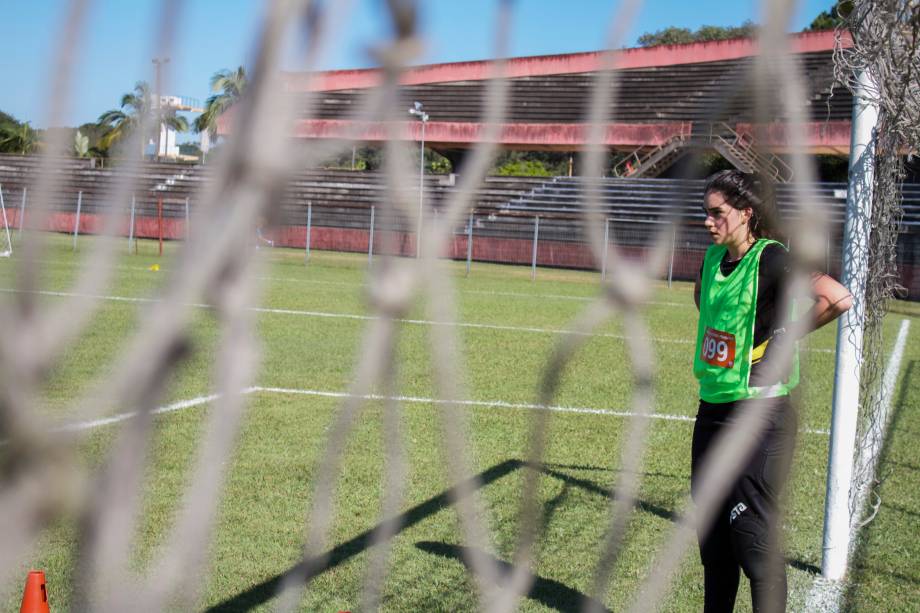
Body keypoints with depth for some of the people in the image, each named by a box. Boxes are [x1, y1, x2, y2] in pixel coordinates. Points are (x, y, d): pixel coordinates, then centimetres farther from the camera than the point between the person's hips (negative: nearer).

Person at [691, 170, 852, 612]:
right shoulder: (713, 257, 7)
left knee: (753, 534, -4)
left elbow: (839, 298, -29)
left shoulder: (770, 260, -16)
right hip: (712, 410, 8)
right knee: (711, 533, 15)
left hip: (760, 415, -8)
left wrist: (784, 335, -16)